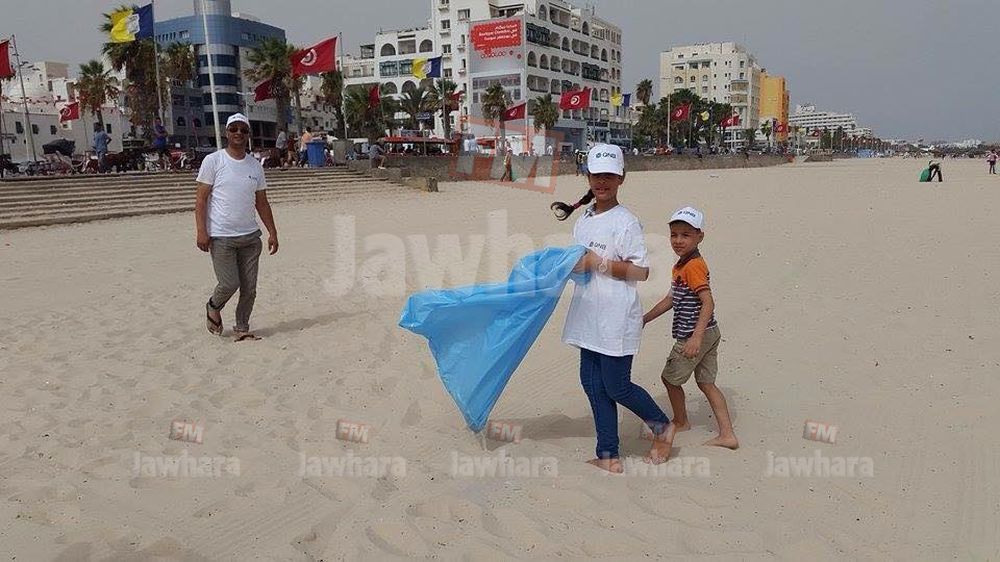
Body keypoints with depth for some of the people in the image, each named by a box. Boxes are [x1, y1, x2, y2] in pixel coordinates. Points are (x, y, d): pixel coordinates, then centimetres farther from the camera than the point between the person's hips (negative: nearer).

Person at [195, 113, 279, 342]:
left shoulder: (255, 165, 11)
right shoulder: (213, 161, -1)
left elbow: (262, 202, 16)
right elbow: (201, 198, -4)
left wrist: (272, 232, 10)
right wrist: (201, 231, -13)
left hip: (250, 236, 4)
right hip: (221, 236, -4)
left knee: (249, 288, 3)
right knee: (229, 284, -7)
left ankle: (241, 328, 17)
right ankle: (213, 308, 24)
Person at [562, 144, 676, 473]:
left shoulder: (625, 221, -11)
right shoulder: (583, 220, 12)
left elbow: (641, 272, -15)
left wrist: (598, 263, -18)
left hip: (617, 319, -8)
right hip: (590, 317, 8)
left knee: (616, 386, 0)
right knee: (593, 384, 10)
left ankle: (662, 426, 27)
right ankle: (608, 457, 22)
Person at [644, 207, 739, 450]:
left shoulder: (693, 266, -19)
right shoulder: (681, 265, 11)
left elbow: (708, 303, -25)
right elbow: (671, 299, 20)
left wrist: (696, 337, -32)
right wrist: (644, 319, 22)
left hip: (694, 336, -9)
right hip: (709, 334, 9)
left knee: (670, 377, 10)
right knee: (706, 383, 12)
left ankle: (681, 422, 32)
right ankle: (727, 435, 13)